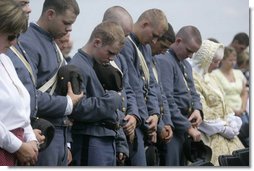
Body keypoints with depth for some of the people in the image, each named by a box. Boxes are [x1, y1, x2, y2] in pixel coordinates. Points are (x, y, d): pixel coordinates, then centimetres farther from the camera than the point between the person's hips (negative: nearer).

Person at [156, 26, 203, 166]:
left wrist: (197, 109, 2)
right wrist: (188, 127, -16)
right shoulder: (164, 61, -13)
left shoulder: (185, 64, 19)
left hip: (184, 126, 9)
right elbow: (167, 100, -19)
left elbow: (193, 92, 26)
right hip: (172, 126, -9)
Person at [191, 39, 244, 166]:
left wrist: (231, 124, 3)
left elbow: (222, 103, 18)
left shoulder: (206, 77, 17)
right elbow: (201, 110, -17)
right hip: (209, 135, -9)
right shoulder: (193, 78, -13)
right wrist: (223, 128, -13)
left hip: (221, 130, 9)